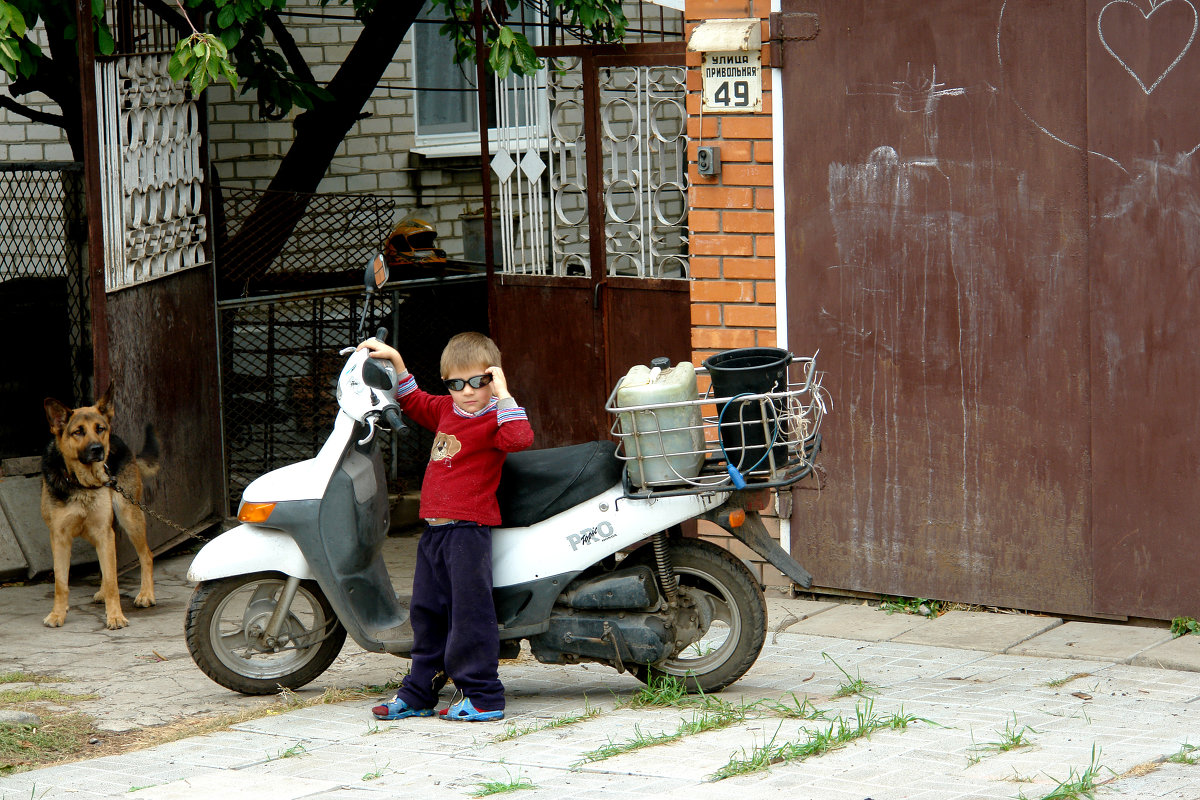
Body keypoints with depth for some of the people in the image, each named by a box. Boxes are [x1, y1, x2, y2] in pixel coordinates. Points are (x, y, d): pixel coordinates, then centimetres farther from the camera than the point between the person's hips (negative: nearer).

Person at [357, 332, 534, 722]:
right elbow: (413, 401, 33)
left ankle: (483, 696, -1)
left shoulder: (494, 420, -10)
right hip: (435, 529, 9)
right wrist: (395, 361, 26)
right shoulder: (445, 410, 14)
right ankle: (418, 693, 24)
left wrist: (503, 395, -26)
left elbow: (520, 438, -31)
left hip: (469, 529, -9)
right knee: (426, 613, 15)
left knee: (469, 611, -7)